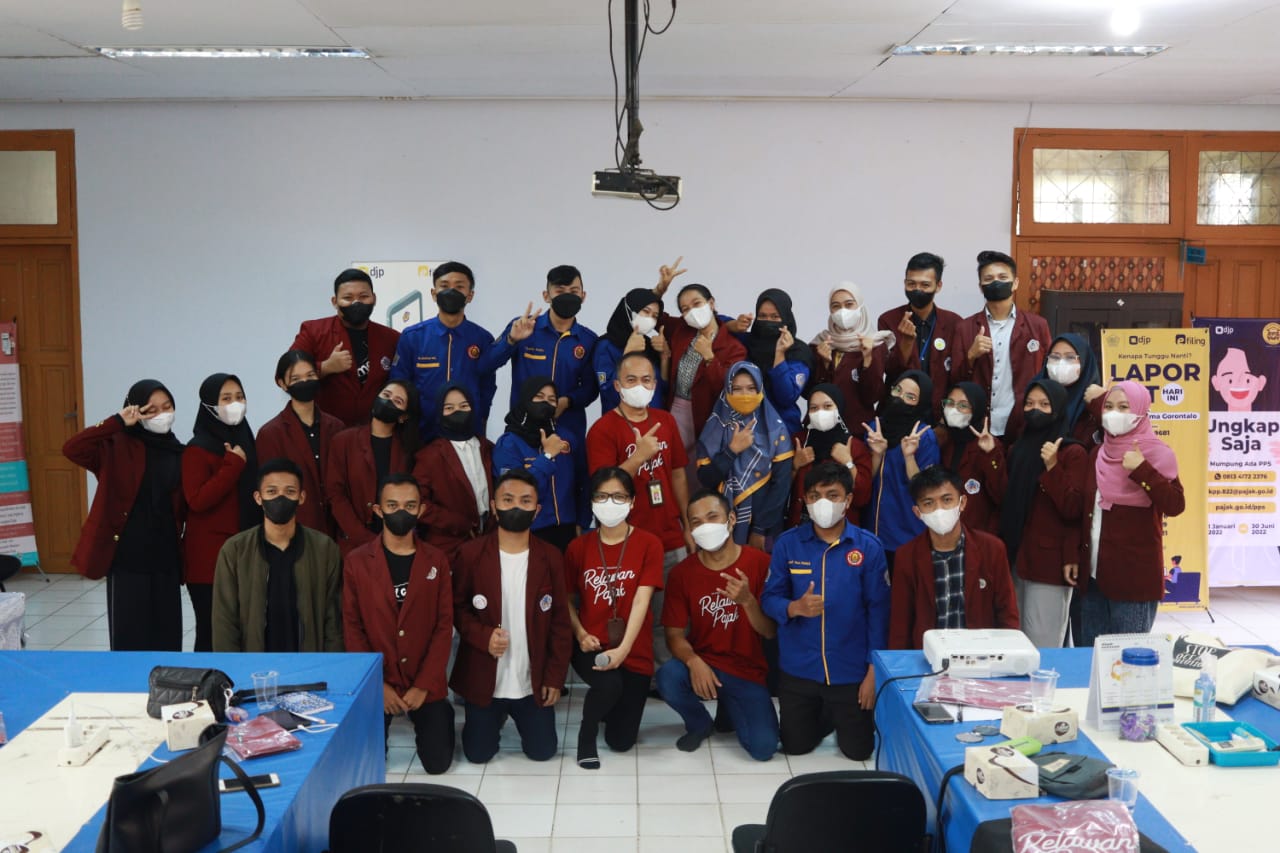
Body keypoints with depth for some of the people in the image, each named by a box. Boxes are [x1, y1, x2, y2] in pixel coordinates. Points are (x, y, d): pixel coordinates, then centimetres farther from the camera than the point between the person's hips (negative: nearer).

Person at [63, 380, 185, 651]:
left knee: (167, 635, 9)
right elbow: (71, 449, -21)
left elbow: (185, 509, 9)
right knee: (129, 635, 1)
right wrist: (117, 423, -23)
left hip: (166, 556, 4)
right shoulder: (118, 447, -4)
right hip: (127, 557, -4)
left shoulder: (179, 453, 8)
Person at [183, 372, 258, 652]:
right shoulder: (198, 449, -8)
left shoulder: (245, 441, 12)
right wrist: (232, 466, -17)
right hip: (209, 555, -6)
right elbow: (197, 500, -19)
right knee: (212, 631, -2)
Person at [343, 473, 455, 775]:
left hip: (426, 683, 0)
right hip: (375, 683, 0)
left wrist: (424, 685, -12)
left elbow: (444, 627, -4)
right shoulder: (356, 562, -4)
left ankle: (441, 715, 30)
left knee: (437, 763, -2)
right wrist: (376, 684, -11)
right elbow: (352, 628, -4)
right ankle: (385, 725, 32)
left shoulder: (436, 561, -2)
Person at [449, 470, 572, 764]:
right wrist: (483, 636, -20)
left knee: (542, 751, 7)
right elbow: (457, 608, -2)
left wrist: (555, 677, -6)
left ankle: (515, 714, 37)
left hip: (533, 681, 1)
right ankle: (495, 716, 39)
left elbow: (560, 622, -3)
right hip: (483, 678, -1)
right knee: (478, 754, 7)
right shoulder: (471, 554, -10)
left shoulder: (551, 558, -6)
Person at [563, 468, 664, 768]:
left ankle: (609, 706, 38)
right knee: (609, 685, -34)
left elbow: (641, 601, -14)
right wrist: (581, 634, -11)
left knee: (621, 740, 3)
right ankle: (587, 732, -1)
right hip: (591, 646, 0)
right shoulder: (578, 547, 1)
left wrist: (623, 649, -25)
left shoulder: (649, 545, -6)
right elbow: (568, 600, 8)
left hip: (634, 651, 0)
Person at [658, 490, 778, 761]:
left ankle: (730, 710, 19)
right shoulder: (682, 572, -5)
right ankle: (700, 723, 4)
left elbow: (771, 632, -10)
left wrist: (747, 600, -30)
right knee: (668, 678, -33)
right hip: (703, 665, 0)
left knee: (763, 748, -18)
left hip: (748, 671, 0)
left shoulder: (760, 562, -9)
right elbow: (674, 634, -5)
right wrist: (693, 662, -27)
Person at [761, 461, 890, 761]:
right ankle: (826, 717, 44)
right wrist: (795, 607, -26)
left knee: (857, 750, 9)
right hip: (798, 668, 1)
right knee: (795, 746, 13)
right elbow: (769, 598, -4)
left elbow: (878, 610, -7)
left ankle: (844, 717, 41)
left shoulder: (869, 547, -10)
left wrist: (874, 671, -8)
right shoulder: (787, 543, -6)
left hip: (851, 670, -1)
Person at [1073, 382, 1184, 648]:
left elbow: (1175, 506, -18)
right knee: (1090, 652, 10)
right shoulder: (1098, 454, 12)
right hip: (1094, 573, 6)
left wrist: (1142, 471, -26)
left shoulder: (1157, 453, -7)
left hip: (1134, 575, -6)